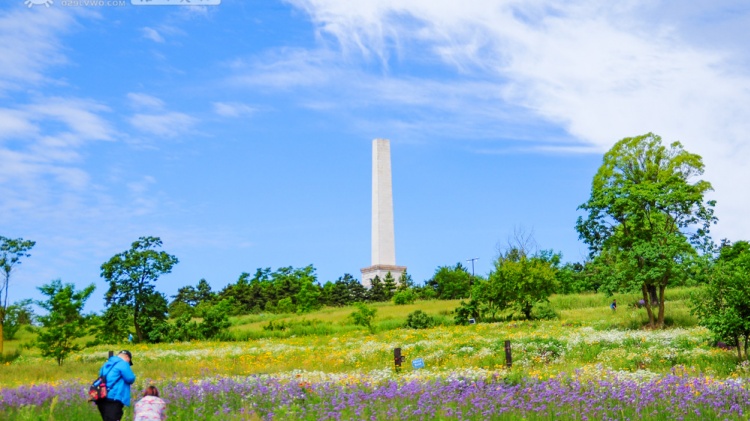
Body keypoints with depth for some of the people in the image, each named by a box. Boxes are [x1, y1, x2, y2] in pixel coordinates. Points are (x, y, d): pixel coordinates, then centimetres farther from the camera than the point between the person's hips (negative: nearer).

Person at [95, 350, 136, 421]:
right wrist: (132, 375, 13)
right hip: (113, 400, -9)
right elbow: (130, 379, -9)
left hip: (103, 400, 9)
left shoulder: (107, 364, 22)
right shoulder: (123, 364, -4)